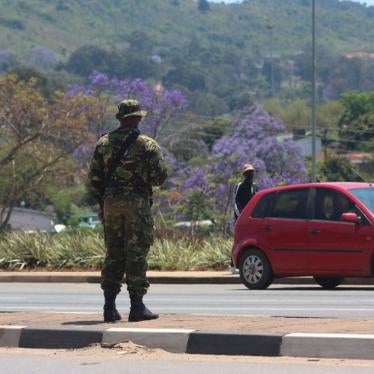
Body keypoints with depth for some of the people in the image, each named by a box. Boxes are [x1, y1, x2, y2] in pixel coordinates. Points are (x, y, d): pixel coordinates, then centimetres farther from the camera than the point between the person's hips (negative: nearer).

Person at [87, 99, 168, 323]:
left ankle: (110, 307, 6)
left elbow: (94, 178, 7)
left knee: (114, 255, 9)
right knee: (136, 255, -2)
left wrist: (101, 203, 15)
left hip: (111, 203, 4)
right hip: (137, 203, -4)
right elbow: (159, 176, -7)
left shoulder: (104, 143, 8)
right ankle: (137, 307, -3)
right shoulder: (147, 145, -4)